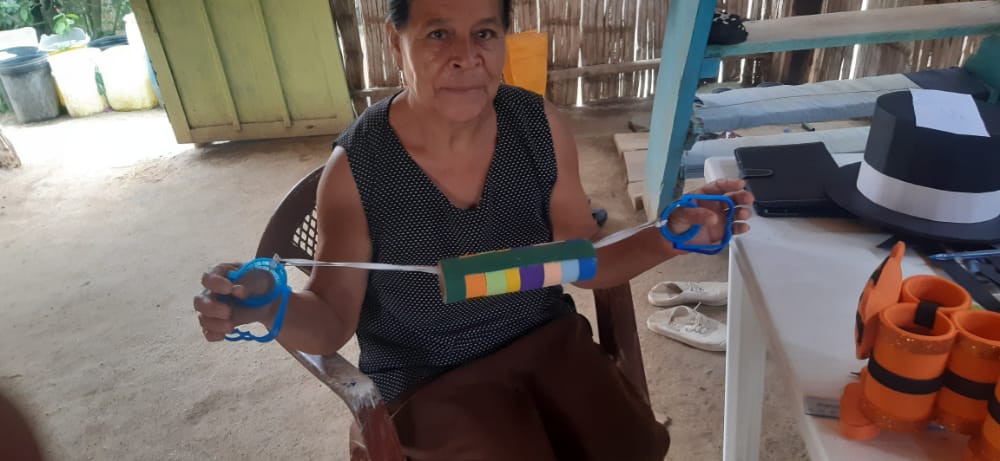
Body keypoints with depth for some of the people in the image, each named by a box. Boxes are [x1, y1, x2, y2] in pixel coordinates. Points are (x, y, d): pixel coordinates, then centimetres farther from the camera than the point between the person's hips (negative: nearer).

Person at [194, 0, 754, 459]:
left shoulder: (541, 126, -11)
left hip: (547, 336, 3)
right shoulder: (355, 168, -19)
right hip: (433, 380, -2)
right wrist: (270, 307, -31)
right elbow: (332, 318, -10)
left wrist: (670, 237, -17)